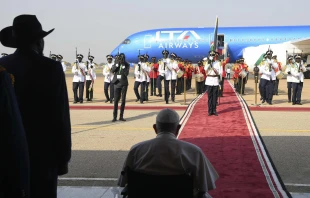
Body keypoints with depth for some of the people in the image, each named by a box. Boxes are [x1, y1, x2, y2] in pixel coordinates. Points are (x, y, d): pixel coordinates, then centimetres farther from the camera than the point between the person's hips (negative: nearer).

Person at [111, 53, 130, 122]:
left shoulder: (127, 65, -1)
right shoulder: (116, 63, 4)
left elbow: (126, 73, -14)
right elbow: (112, 70, -11)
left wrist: (123, 65, -19)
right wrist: (117, 63, -16)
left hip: (124, 84, 0)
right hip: (117, 83, 0)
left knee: (123, 100, 4)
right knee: (116, 100, -2)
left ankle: (121, 116, 11)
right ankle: (114, 116, 1)